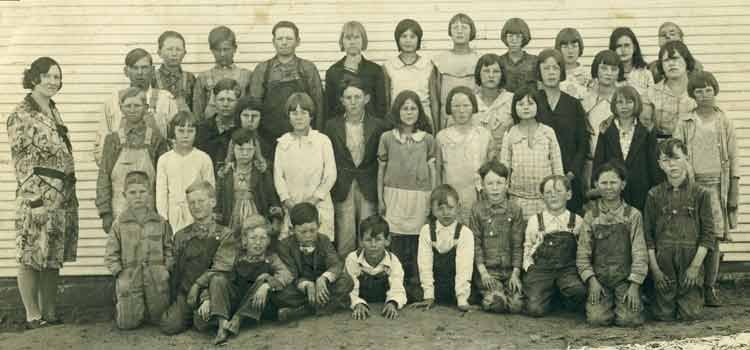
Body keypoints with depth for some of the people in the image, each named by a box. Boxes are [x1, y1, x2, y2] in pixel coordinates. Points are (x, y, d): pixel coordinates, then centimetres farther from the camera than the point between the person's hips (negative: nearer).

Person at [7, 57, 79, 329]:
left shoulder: (53, 111, 14)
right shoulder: (21, 115, -8)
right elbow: (21, 160, -10)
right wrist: (33, 193, -15)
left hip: (63, 196, 7)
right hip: (37, 198, -7)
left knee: (53, 258, 12)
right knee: (31, 258, 1)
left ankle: (50, 312, 19)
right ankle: (33, 316, 8)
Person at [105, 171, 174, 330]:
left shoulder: (160, 222, 6)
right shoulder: (119, 224, 2)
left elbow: (169, 248, 10)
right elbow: (111, 253, 2)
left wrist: (166, 268, -2)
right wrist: (119, 273, -7)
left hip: (156, 279, 1)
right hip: (129, 279, -1)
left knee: (159, 319, 6)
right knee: (127, 323, -4)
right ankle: (120, 307, 29)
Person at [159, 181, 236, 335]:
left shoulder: (225, 235, 2)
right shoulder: (181, 236, 14)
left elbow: (220, 270, -7)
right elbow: (175, 270, 14)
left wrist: (198, 285, -16)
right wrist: (174, 298, 4)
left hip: (209, 289, -3)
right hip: (184, 292, 3)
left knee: (203, 323, -32)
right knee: (168, 326, -21)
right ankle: (191, 314, 10)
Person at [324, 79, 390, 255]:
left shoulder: (379, 126, 2)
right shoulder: (332, 126, 4)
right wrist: (330, 189, 1)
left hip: (369, 189, 0)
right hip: (342, 190, 0)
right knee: (345, 238, -1)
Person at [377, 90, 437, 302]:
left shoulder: (427, 139, 8)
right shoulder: (387, 138, 7)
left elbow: (432, 171, 10)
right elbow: (381, 169, 10)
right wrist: (380, 199, 7)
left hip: (420, 196, 0)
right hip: (395, 195, 0)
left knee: (417, 243, -4)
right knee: (396, 242, -5)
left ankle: (415, 287, 5)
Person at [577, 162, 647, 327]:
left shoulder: (633, 215, 2)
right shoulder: (591, 215, 5)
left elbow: (639, 253, -2)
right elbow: (583, 253, 3)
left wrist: (634, 286, -10)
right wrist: (592, 281, -10)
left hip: (625, 278, -1)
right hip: (599, 277, 1)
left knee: (628, 319, -20)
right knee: (597, 318, -20)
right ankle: (608, 303, 13)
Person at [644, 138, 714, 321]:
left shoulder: (700, 194, 1)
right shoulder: (654, 195, 5)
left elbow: (708, 233, -1)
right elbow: (648, 234, 4)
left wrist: (695, 266, -9)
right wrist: (654, 268, -3)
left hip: (691, 260, -1)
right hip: (663, 261, 1)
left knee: (690, 314, -3)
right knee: (663, 315, -1)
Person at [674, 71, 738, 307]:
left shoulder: (725, 123, 9)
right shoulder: (685, 124, 7)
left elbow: (733, 160, 8)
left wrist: (733, 195, 3)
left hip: (716, 186, 1)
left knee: (713, 238, -2)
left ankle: (710, 288, 6)